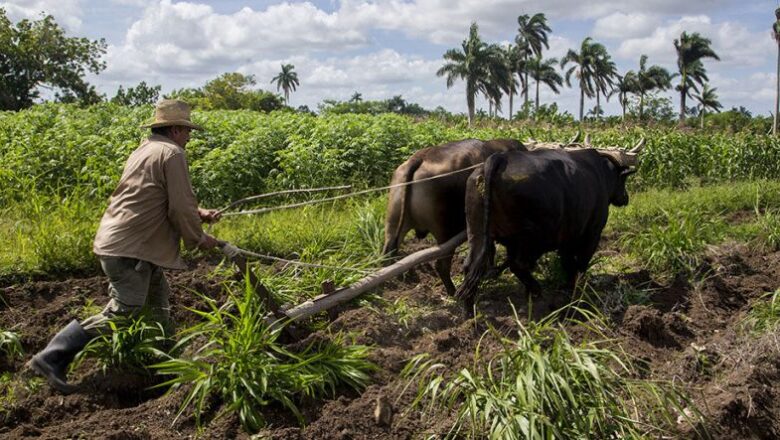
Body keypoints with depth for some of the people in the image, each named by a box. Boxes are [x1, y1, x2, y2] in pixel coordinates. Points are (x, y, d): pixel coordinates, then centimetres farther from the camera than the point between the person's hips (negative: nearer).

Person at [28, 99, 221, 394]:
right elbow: (179, 207, -12)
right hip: (129, 248, -11)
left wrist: (199, 214, 21)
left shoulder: (145, 150, 21)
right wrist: (198, 238, 3)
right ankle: (52, 358, -10)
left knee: (157, 297, 17)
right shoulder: (172, 153, -8)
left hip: (115, 239, 11)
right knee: (123, 312, -10)